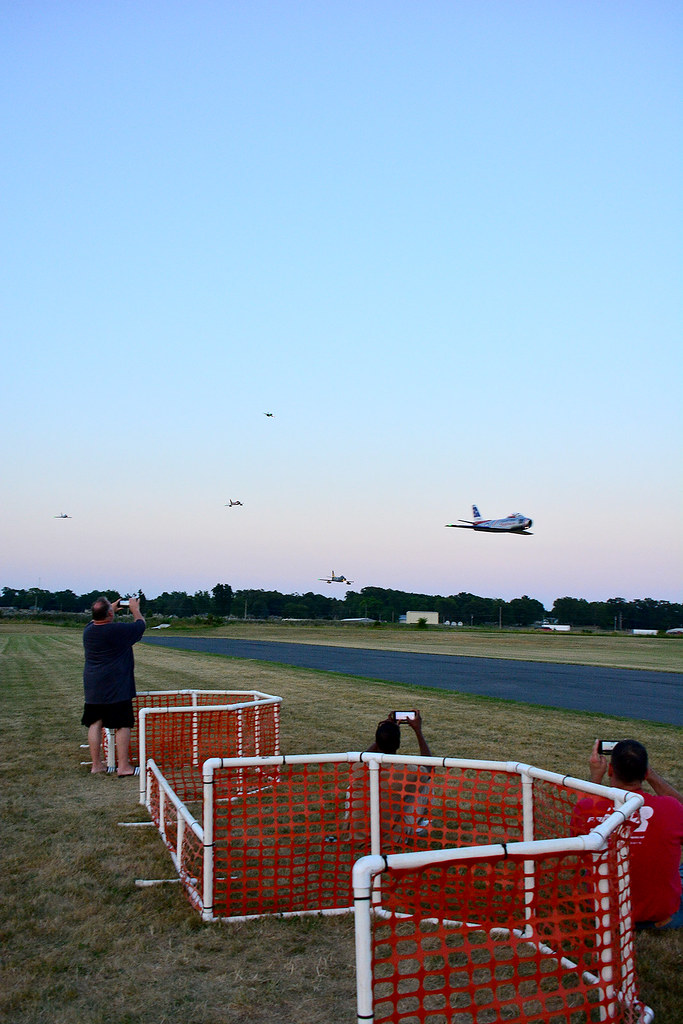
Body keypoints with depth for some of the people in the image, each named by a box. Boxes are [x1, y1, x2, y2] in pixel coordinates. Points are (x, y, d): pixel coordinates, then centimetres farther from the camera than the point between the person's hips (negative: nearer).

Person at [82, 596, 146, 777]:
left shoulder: (88, 630, 2)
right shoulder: (120, 630, -17)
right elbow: (141, 625, 1)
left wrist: (112, 609, 36)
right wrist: (135, 609, 18)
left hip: (92, 689, 7)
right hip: (117, 688, -6)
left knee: (95, 724, 11)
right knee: (123, 725, 0)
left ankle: (96, 764, 18)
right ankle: (123, 766, 3)